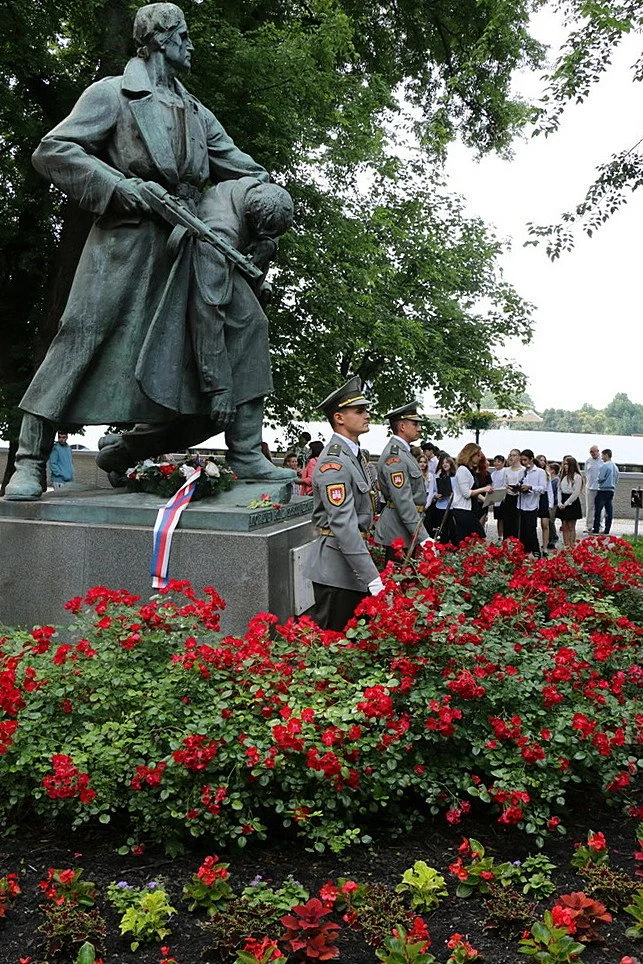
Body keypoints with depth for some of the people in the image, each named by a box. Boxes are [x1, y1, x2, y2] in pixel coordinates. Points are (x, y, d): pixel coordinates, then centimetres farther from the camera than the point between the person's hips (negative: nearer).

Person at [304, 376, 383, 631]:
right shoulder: (334, 462, -19)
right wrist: (372, 578, -28)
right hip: (336, 570, -10)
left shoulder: (353, 453, 12)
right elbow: (343, 525, -26)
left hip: (353, 565, 10)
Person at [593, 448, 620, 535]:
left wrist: (597, 481, 5)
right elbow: (616, 481, 18)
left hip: (603, 490, -8)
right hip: (612, 490, 8)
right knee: (609, 511, 7)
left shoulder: (605, 465, -12)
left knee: (598, 510, -2)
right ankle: (607, 531, 9)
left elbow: (600, 478, -15)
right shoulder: (615, 467, 13)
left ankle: (596, 530, -2)